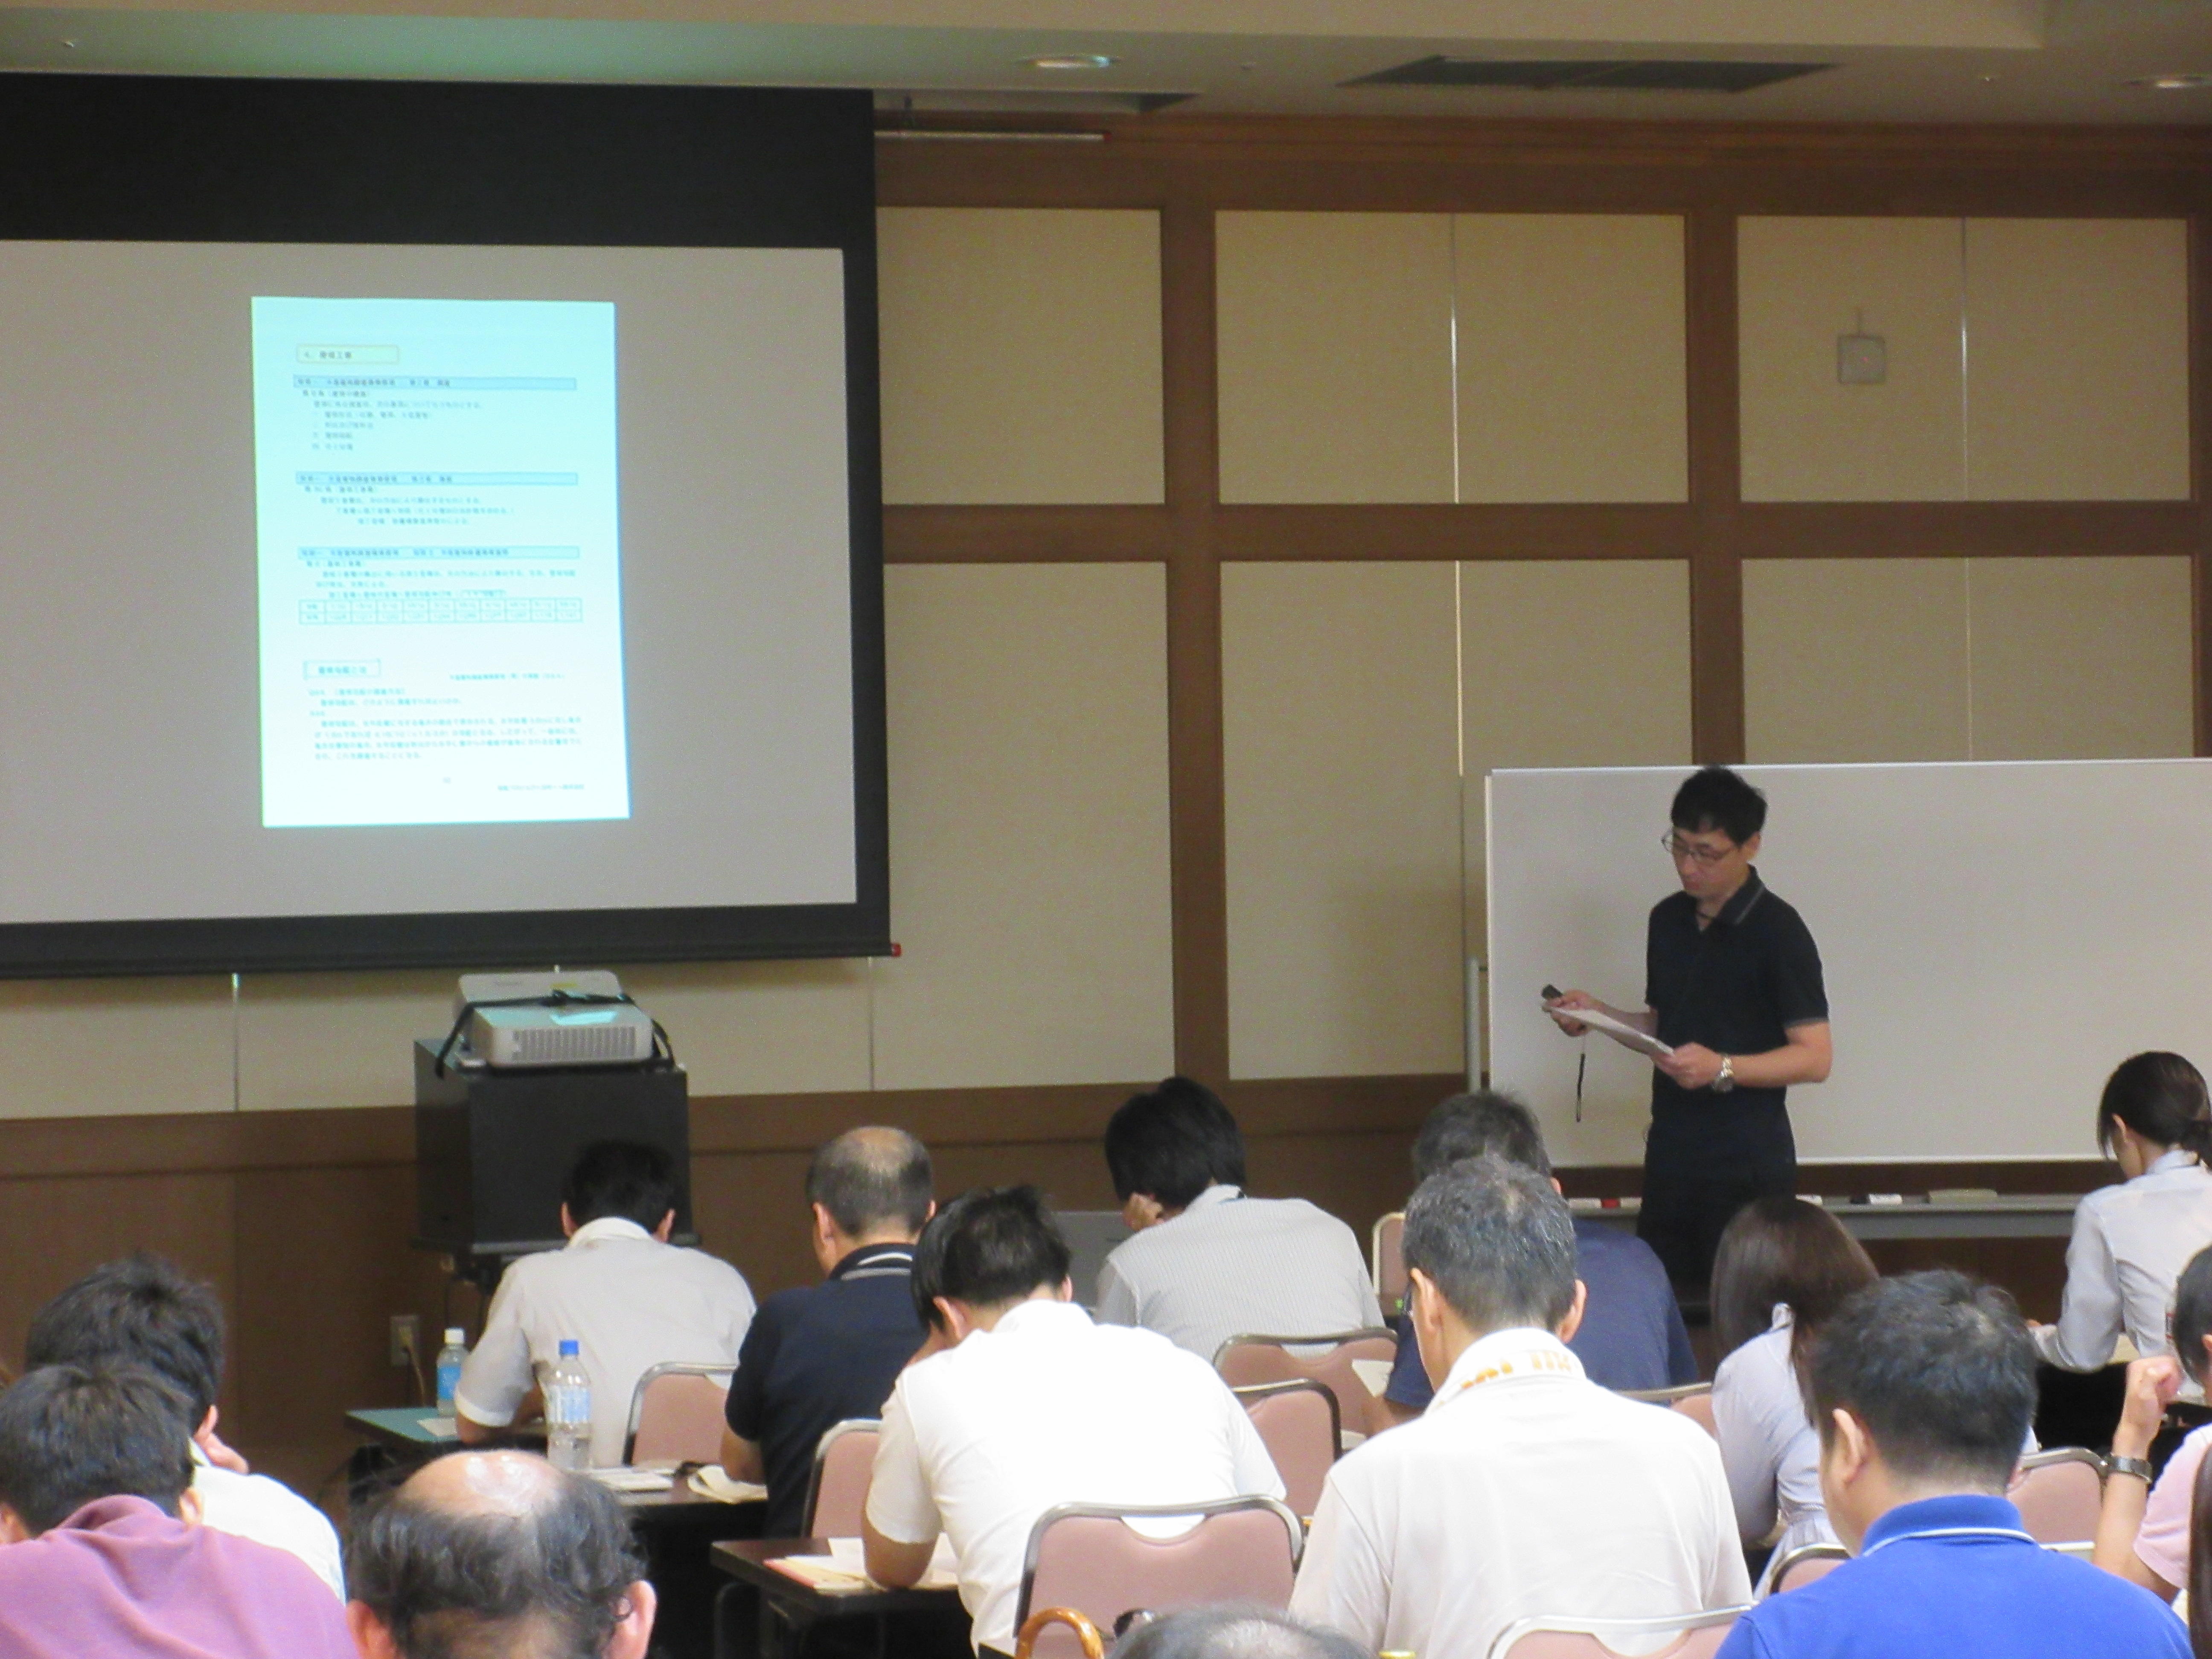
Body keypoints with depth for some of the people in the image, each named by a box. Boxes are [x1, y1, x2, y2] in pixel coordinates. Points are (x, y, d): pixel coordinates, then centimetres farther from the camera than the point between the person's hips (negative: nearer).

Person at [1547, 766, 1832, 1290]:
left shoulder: (1777, 931, -9)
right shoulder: (1668, 920, 12)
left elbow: (1815, 1058, -12)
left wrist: (1722, 1069, -25)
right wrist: (1597, 1015, 5)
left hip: (1747, 1167, -7)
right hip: (1671, 1157, 7)